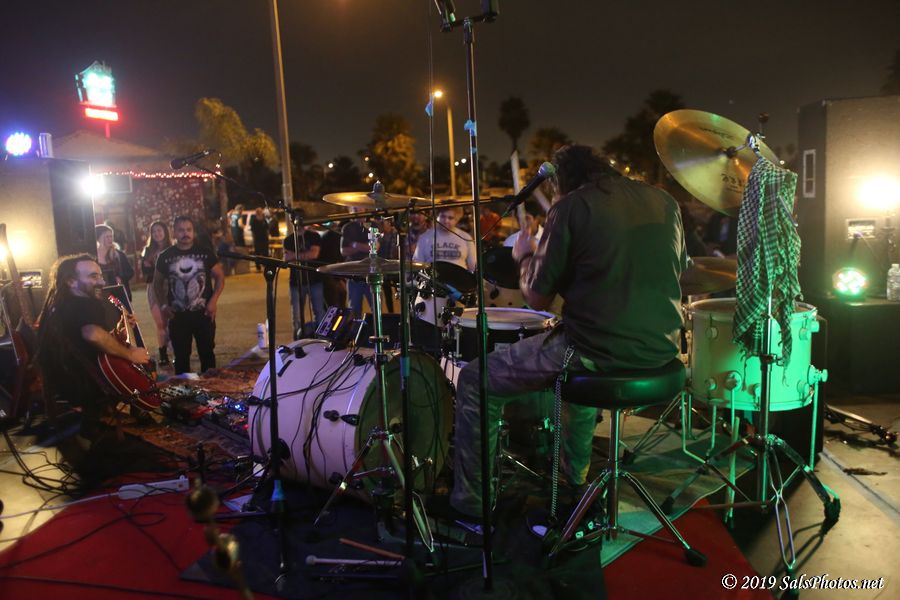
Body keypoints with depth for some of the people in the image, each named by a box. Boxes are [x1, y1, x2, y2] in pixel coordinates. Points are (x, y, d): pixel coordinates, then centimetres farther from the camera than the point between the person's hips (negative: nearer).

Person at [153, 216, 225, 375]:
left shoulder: (205, 252, -2)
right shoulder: (165, 256, 1)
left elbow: (220, 276, 2)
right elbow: (157, 283, 12)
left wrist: (214, 300, -10)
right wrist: (163, 305, 0)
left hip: (204, 313, -1)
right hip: (177, 316, 1)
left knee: (207, 353, 8)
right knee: (181, 356, 10)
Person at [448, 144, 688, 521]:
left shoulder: (571, 207, -7)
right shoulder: (664, 201, 11)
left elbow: (538, 299, -6)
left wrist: (525, 256, 14)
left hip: (601, 350, -7)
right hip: (661, 349, 7)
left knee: (475, 381, 9)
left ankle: (469, 502, 14)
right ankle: (575, 470, 50)